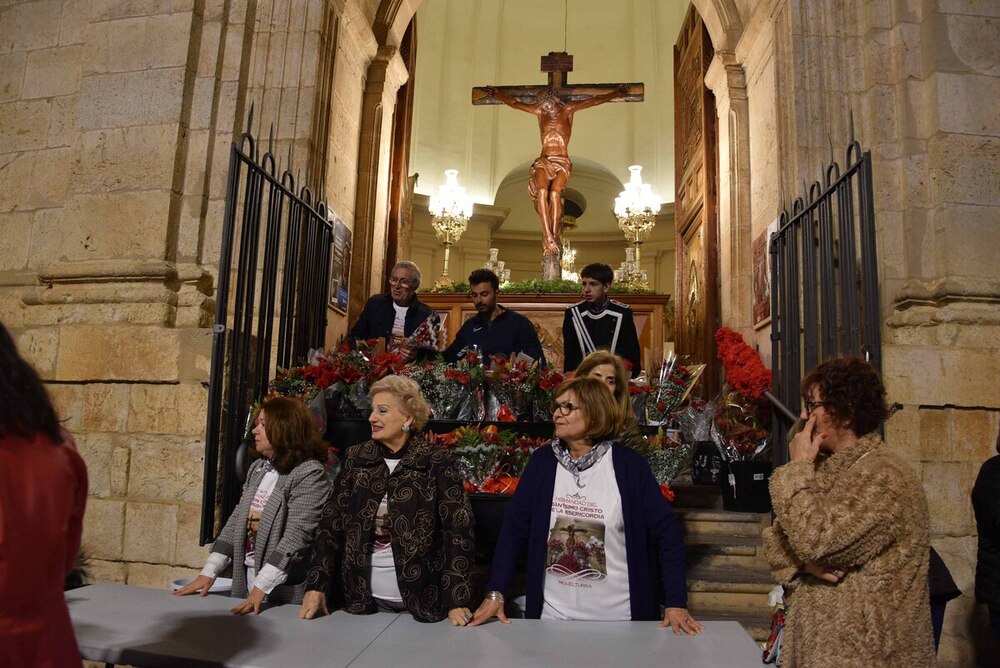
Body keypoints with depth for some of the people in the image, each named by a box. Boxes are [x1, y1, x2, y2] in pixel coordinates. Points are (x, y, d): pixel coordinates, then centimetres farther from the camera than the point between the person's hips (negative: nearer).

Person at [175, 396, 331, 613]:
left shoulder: (310, 474, -16)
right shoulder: (257, 468, 9)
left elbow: (296, 538, -22)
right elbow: (236, 521, 10)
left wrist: (261, 588, -26)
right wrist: (209, 572, 4)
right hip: (246, 583, 7)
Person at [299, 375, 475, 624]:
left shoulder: (438, 463, -10)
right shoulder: (357, 457, 1)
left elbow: (458, 530, -11)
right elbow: (331, 522, 3)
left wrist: (457, 600, -15)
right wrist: (317, 586, -3)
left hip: (422, 600, -3)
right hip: (362, 598, 3)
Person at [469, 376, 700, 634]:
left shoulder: (628, 464, -10)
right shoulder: (542, 461, -3)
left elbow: (666, 531, -6)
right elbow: (514, 527, -2)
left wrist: (676, 603, -10)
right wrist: (496, 593, -7)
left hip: (619, 617, -1)